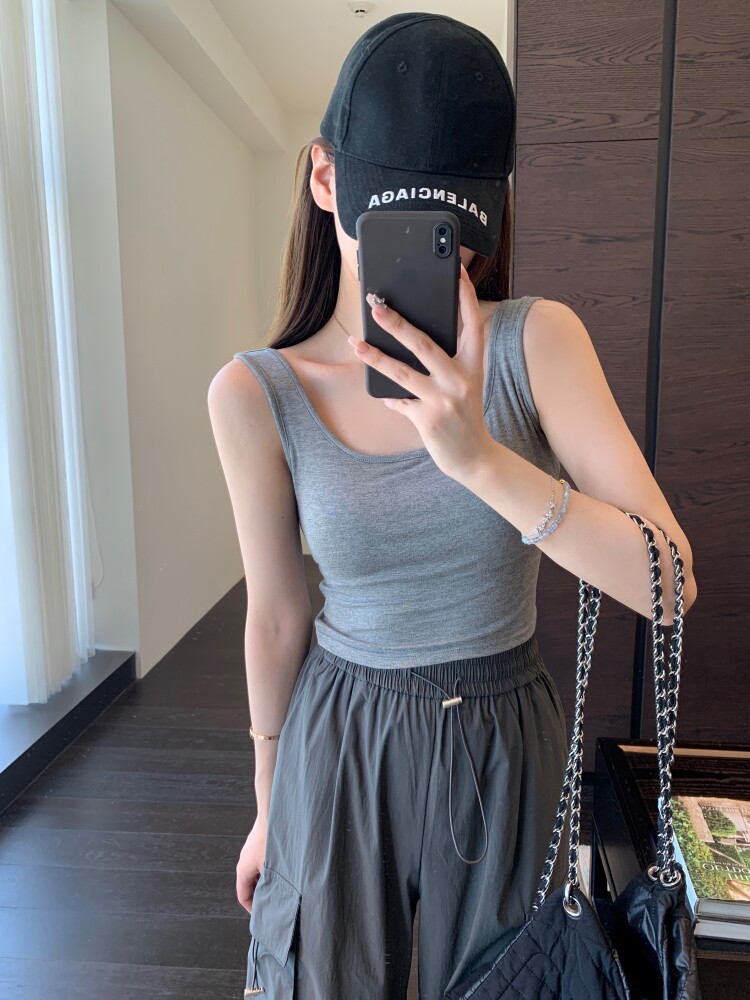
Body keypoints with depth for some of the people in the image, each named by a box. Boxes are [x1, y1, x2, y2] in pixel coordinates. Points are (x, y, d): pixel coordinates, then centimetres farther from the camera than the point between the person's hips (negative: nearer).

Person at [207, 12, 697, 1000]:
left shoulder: (538, 341, -14)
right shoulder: (256, 394, -14)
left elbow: (670, 580, -21)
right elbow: (276, 618, -4)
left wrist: (479, 455, -36)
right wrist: (269, 800, 9)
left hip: (508, 743, 1)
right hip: (340, 745, 0)